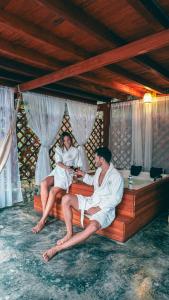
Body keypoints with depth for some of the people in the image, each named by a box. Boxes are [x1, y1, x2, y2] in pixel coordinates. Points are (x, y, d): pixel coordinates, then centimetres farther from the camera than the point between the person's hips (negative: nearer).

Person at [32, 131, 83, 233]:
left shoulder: (76, 150, 13)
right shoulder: (58, 149, 18)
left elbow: (79, 165, 10)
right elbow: (58, 162, 2)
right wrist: (67, 167, -15)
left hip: (67, 174, -3)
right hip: (57, 171, 3)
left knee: (53, 191, -28)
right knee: (44, 184, -29)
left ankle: (42, 221, -24)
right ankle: (44, 215, -24)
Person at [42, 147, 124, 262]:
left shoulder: (116, 176, -17)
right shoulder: (99, 170, 8)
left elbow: (115, 199, -19)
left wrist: (98, 208, -21)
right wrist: (84, 175, 17)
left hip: (104, 209, -8)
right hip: (91, 201, 8)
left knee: (93, 226, -39)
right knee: (66, 198, -11)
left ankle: (57, 248, -33)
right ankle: (69, 233, -6)